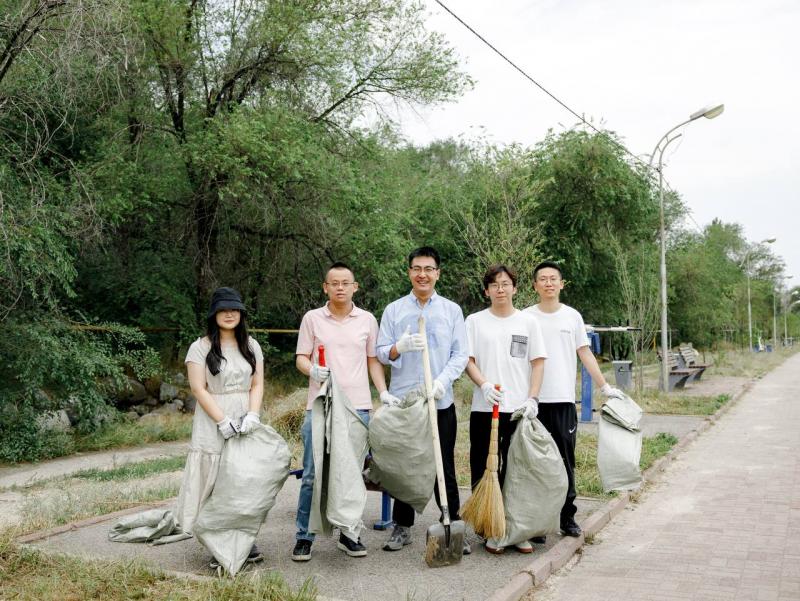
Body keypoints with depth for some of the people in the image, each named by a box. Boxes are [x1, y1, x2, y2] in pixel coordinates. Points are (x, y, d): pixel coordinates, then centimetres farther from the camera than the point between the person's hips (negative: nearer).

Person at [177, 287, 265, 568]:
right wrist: (222, 421, -15)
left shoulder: (251, 346, 11)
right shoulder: (201, 347, -1)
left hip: (246, 421, 4)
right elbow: (199, 389, -7)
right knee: (216, 483, -3)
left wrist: (252, 415, -10)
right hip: (213, 423, -3)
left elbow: (257, 385, 7)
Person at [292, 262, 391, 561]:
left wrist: (384, 393, 1)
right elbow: (301, 358, 5)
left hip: (358, 407, 2)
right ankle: (304, 536, 12)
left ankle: (348, 534, 21)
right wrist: (312, 370, -17)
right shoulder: (312, 318, 4)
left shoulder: (367, 320, 8)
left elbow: (373, 360, 12)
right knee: (312, 475, 1)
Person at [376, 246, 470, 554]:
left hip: (441, 402, 0)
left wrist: (443, 380, -14)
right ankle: (402, 527, 21)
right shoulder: (394, 310, 7)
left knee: (444, 467, 3)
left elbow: (460, 354, 2)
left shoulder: (452, 310, 7)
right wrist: (399, 347, -19)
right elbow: (381, 353, 3)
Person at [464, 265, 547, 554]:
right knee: (484, 471, 3)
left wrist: (532, 398, -5)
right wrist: (484, 385, -15)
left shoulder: (528, 321, 8)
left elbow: (538, 362, 6)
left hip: (519, 409, 0)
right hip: (484, 408, 0)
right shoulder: (475, 321, 6)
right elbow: (468, 360, 2)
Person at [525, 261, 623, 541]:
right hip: (535, 401, -1)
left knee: (566, 462, 6)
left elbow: (585, 354, 10)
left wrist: (605, 387, 5)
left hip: (564, 400, 1)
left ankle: (567, 517, 18)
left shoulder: (573, 316, 8)